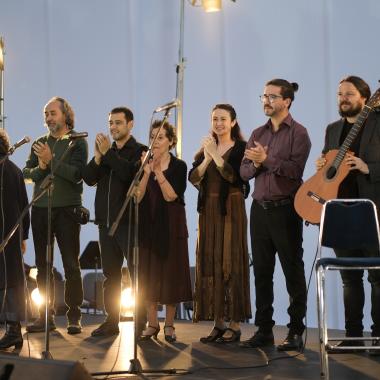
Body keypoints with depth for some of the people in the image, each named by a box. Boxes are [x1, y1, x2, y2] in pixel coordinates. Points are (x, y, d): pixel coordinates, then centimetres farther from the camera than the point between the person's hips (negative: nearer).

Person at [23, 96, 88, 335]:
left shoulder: (78, 142, -1)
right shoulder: (39, 143, 14)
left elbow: (76, 174, -14)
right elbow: (26, 174, 7)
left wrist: (51, 161, -16)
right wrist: (40, 167, -12)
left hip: (67, 209, -5)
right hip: (40, 208, 5)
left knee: (71, 265, -3)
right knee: (43, 265, 7)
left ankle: (74, 316, 1)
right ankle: (46, 315, 13)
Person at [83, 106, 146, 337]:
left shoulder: (139, 151, -2)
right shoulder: (106, 150, 16)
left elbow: (130, 174, -20)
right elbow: (89, 179, 5)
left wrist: (108, 153, -15)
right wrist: (98, 157, -10)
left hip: (129, 221, -6)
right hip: (106, 221, 6)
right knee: (111, 274, 9)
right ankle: (112, 320, 15)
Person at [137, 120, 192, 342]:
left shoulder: (178, 166, -2)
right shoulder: (143, 165, 6)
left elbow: (171, 196, -14)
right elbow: (138, 197, -5)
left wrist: (159, 173, -22)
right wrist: (146, 173, -17)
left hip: (171, 226, -3)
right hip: (148, 225, 3)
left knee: (171, 274, 0)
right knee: (148, 275, 3)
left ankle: (169, 325, 10)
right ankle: (152, 323, 12)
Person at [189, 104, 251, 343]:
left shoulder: (241, 147, -2)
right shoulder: (205, 148, 13)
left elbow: (235, 177, -17)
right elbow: (193, 179, 2)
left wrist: (215, 155, -18)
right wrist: (206, 159, -12)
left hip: (231, 209, -5)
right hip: (209, 211, 6)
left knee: (231, 263, -5)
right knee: (210, 264, 4)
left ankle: (235, 325, -2)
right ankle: (218, 323, 9)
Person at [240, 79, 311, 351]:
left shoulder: (298, 133, -4)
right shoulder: (258, 133, 15)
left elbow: (295, 169, -17)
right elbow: (244, 172, 10)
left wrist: (267, 159, -19)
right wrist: (255, 164, -10)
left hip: (285, 209, -6)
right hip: (260, 209, 6)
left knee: (293, 271, -1)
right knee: (262, 272, 8)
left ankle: (296, 332, 3)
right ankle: (264, 330, 15)